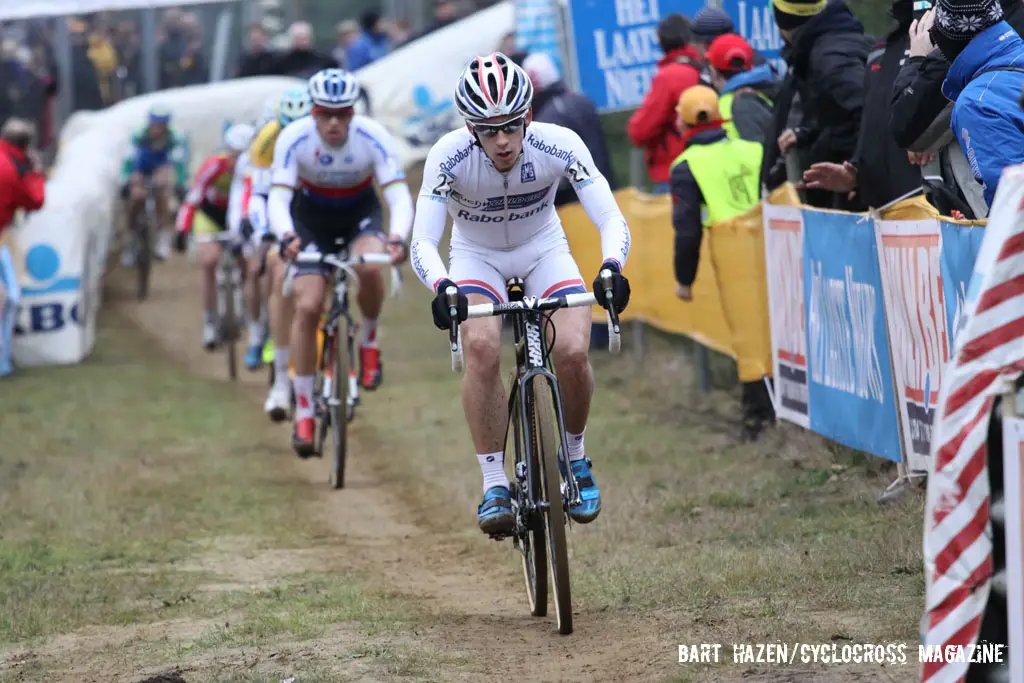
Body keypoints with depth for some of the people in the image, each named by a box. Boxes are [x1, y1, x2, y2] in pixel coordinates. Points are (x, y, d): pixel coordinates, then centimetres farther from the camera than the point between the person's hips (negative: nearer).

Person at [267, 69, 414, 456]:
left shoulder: (374, 137, -27)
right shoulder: (294, 138, -26)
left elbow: (399, 196, -31)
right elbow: (278, 198, -31)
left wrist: (397, 239, -51)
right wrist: (286, 237, -52)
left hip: (360, 214, 0)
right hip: (311, 218, 0)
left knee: (370, 266, -34)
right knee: (307, 307, -13)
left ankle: (369, 341, -4)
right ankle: (303, 413, -3)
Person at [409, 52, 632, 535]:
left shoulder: (560, 146, -28)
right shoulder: (448, 156, -29)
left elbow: (612, 221, -30)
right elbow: (423, 242, -33)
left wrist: (611, 269, -51)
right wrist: (442, 287, -53)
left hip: (543, 249, 1)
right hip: (476, 256, -1)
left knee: (572, 352, -22)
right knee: (482, 348, -29)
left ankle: (574, 459, 7)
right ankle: (494, 486, -19)